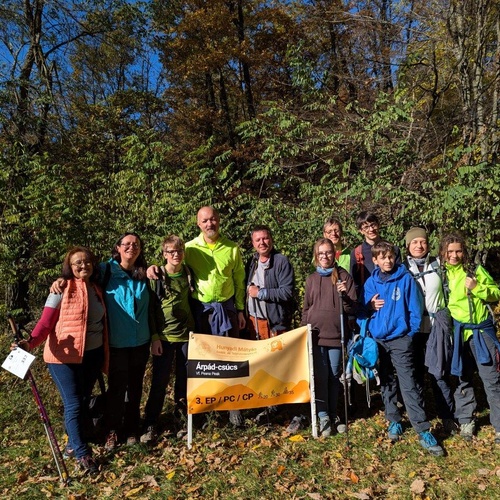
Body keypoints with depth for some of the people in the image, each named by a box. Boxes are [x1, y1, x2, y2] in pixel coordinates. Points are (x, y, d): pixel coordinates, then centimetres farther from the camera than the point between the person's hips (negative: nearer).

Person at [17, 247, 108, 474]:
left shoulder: (96, 290, 7)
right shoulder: (61, 290, -11)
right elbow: (45, 323, -15)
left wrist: (105, 356, 13)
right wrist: (31, 342, -34)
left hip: (92, 355, 6)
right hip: (65, 356, -6)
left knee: (83, 402, 15)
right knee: (73, 404, -3)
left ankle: (73, 444, 34)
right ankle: (82, 454, 8)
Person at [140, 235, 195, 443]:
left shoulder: (189, 274, 3)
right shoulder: (157, 276, -6)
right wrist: (155, 337, -9)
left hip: (187, 334, 3)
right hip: (164, 336, -3)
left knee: (185, 379, 11)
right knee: (159, 382, 2)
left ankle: (182, 417, 29)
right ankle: (150, 425, 13)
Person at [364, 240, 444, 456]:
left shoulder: (406, 279, -4)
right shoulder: (370, 282, 5)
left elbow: (415, 308, -3)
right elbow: (363, 309, 9)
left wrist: (410, 333, -6)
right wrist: (370, 305, -11)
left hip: (400, 339, -3)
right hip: (377, 339, 4)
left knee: (409, 385, -6)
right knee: (386, 383, 13)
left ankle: (423, 431, 1)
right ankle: (394, 422, 28)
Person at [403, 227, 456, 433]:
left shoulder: (438, 264, 4)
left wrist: (446, 319, 9)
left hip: (437, 325, 1)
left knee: (440, 372, 3)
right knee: (415, 373, 7)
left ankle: (447, 416, 19)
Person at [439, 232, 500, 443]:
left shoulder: (476, 270, 1)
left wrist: (477, 288, -14)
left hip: (482, 330, -1)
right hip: (457, 332, 1)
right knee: (462, 378, 12)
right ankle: (466, 421, 26)